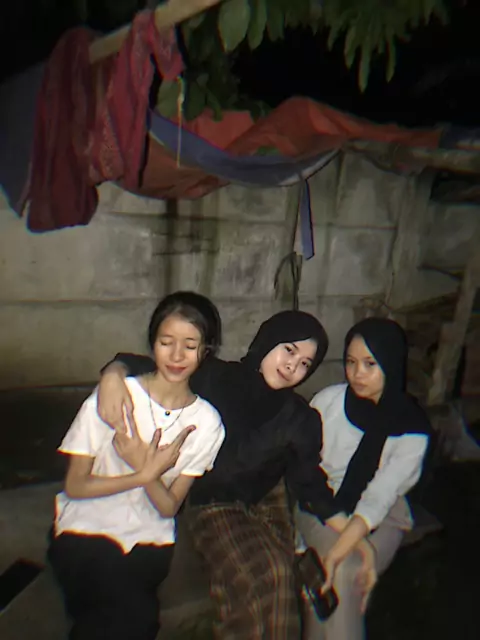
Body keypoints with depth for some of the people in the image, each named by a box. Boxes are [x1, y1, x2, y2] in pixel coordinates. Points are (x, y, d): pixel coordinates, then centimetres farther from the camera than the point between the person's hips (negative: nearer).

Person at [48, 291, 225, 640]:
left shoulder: (206, 422, -6)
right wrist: (144, 475, -22)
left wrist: (147, 468, -24)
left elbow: (169, 507, -4)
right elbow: (75, 486, -8)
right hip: (86, 531, -2)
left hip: (149, 540, 2)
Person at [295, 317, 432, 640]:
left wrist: (333, 555, -30)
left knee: (344, 571, -27)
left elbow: (379, 498, -21)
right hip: (323, 505, 1)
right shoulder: (328, 400, -12)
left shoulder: (412, 429, -14)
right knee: (341, 574, -26)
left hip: (381, 516, 0)